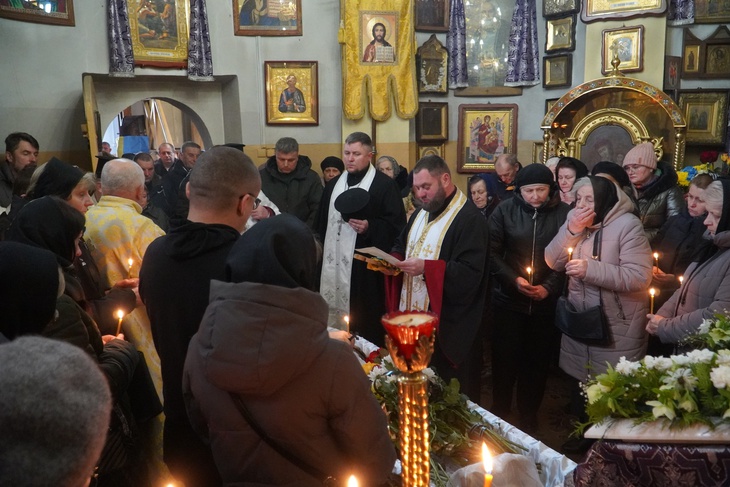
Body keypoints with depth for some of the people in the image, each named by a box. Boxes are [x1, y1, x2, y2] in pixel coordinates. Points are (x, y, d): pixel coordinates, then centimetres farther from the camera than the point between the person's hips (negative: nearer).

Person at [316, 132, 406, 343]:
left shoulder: (385, 185, -4)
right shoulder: (333, 185, 16)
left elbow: (397, 225, -9)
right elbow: (321, 224, 21)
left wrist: (369, 227, -22)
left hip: (365, 267, -6)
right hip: (333, 264, 6)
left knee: (365, 326, -3)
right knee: (332, 317, 9)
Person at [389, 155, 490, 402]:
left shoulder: (470, 219, -16)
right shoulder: (421, 213, 14)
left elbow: (470, 274, -23)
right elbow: (401, 247, 21)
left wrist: (426, 268, -30)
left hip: (448, 327, -8)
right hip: (412, 318, 9)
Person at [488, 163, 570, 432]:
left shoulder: (564, 213, -4)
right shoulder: (505, 210, -3)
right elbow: (492, 252, -3)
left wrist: (549, 287, -15)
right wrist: (513, 279, -14)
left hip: (545, 301, 0)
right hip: (508, 299, 0)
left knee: (537, 360, 12)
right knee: (504, 357, 8)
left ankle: (529, 413, 31)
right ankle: (500, 409, 29)